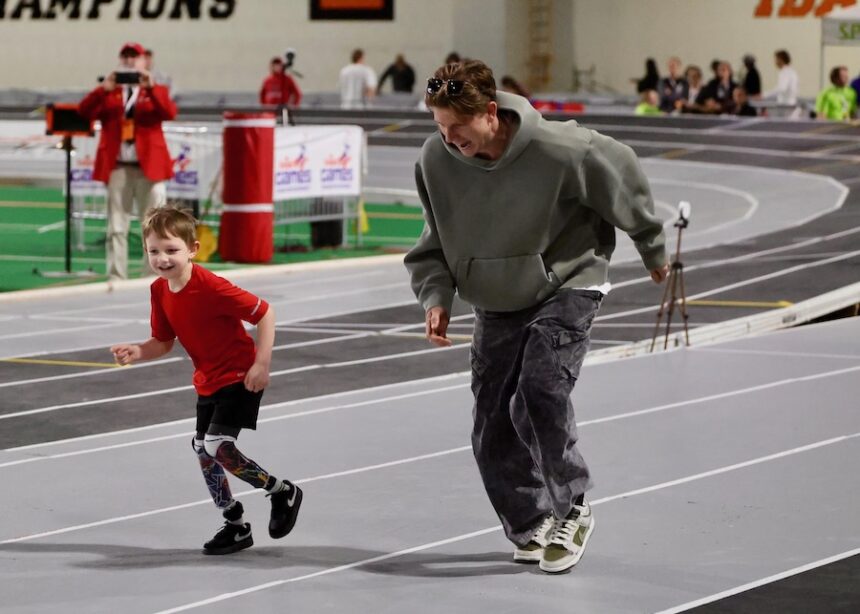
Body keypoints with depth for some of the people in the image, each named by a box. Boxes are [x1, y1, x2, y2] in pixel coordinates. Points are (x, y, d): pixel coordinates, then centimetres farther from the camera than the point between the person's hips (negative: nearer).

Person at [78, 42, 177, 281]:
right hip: (117, 167, 1)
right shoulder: (108, 93, 12)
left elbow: (169, 113, -11)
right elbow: (84, 111, -3)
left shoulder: (155, 91, 9)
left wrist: (150, 87, -21)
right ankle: (116, 278, 4)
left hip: (149, 165, -1)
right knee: (116, 227, 2)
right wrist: (104, 89, -15)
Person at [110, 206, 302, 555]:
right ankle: (236, 527, 27)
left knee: (217, 447, -19)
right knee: (203, 451, 12)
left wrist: (262, 363, -24)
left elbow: (264, 313, -21)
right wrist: (138, 352, -15)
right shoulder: (159, 291, -3)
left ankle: (283, 492, 2)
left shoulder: (211, 287, -26)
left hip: (239, 378, -9)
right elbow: (163, 343, 7)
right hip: (208, 382, 9)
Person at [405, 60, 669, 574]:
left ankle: (572, 508, -6)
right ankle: (530, 528, 20)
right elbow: (435, 242, 4)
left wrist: (654, 252, 9)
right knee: (492, 426, 1)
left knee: (540, 388, -25)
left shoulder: (559, 150, -25)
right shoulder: (437, 159, -13)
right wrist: (436, 296, -14)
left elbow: (623, 177, -5)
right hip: (497, 303, 5)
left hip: (567, 286, -5)